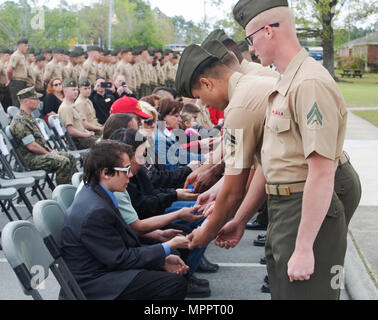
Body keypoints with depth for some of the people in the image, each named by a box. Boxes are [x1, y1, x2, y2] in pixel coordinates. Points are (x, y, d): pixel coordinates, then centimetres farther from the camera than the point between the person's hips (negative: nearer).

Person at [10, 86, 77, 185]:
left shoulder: (29, 117, 16)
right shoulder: (20, 121, -18)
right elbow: (32, 146, -21)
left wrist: (50, 151, 9)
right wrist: (49, 154, -11)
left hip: (42, 152, 11)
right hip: (30, 159, -11)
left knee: (70, 157, 7)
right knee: (63, 161, -26)